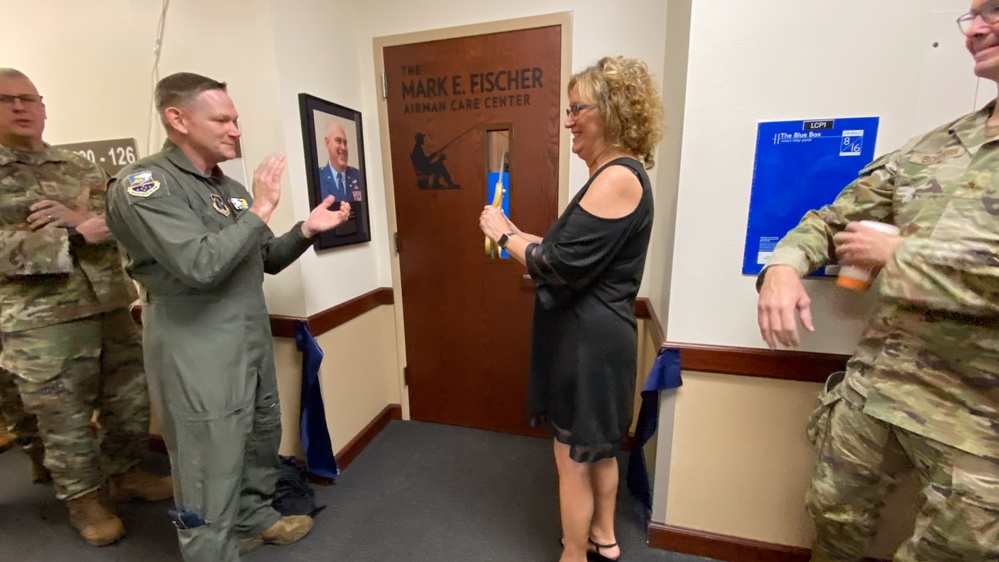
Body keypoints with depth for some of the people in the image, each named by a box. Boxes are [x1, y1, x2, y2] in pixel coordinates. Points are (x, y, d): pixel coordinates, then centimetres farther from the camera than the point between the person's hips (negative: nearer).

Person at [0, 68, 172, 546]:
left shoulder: (82, 168, 12)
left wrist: (82, 217, -16)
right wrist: (79, 235, -20)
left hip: (112, 310, 4)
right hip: (40, 325, -4)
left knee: (131, 400, 14)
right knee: (65, 418, 9)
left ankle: (127, 474, 35)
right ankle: (83, 500, 29)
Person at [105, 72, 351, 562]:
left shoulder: (230, 187, 11)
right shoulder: (143, 185, -13)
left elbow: (266, 260, 15)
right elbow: (201, 265, -28)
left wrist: (306, 230, -1)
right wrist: (260, 209, -20)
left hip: (253, 342, 9)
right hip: (199, 356, -8)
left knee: (262, 438, 23)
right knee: (211, 475, 4)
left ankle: (255, 519, 46)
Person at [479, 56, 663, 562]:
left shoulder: (617, 178, -20)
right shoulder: (616, 174, 14)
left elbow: (561, 266, -23)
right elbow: (574, 254, 12)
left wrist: (504, 236, -10)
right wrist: (516, 234, 5)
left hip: (588, 339, -11)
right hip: (594, 333, 11)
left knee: (573, 458, 8)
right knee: (598, 445, 25)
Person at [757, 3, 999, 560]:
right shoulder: (927, 150, 7)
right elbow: (830, 220, 9)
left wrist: (896, 257, -13)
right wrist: (784, 267, -12)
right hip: (873, 385, 4)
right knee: (835, 516, 20)